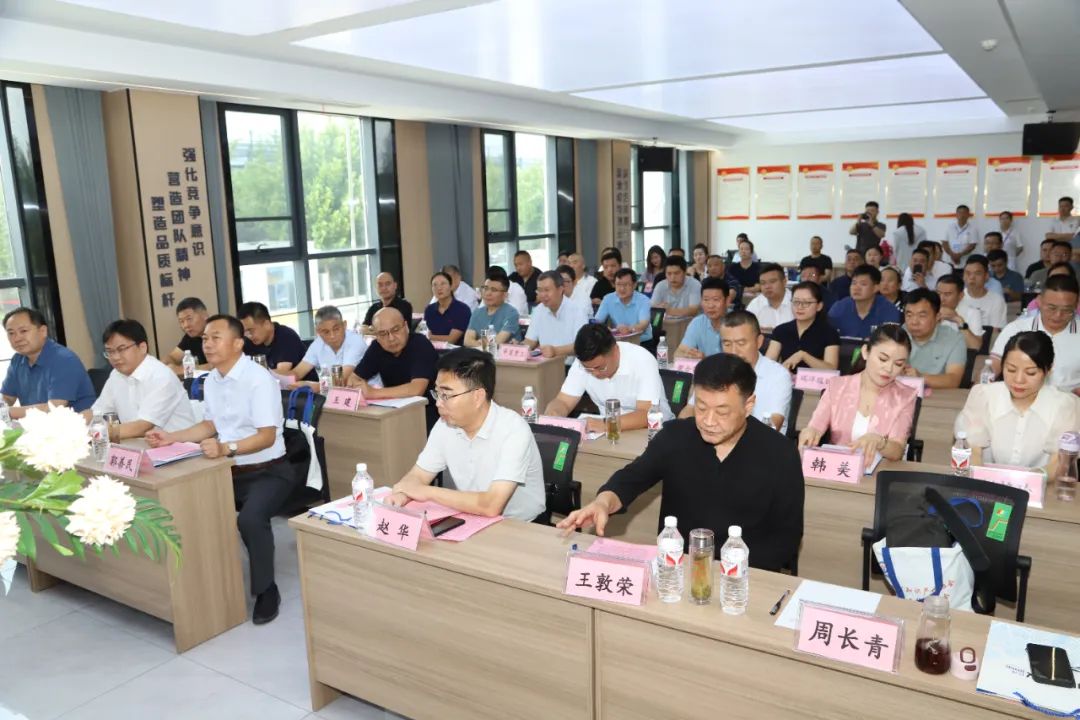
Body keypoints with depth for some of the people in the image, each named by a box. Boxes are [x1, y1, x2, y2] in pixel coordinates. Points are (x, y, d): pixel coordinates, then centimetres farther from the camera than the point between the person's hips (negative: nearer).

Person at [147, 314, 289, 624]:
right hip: (229, 470, 8)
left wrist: (226, 448, -37)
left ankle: (266, 590, -8)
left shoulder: (259, 379, -18)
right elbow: (211, 425, 17)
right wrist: (171, 437, 3)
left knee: (250, 519, -31)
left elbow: (267, 436, -23)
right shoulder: (211, 380, 7)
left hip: (267, 472, -8)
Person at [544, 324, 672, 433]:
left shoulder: (642, 361, -21)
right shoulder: (583, 362, -9)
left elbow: (647, 415, -27)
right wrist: (550, 415, -25)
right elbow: (563, 402, -4)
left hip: (651, 430, -2)